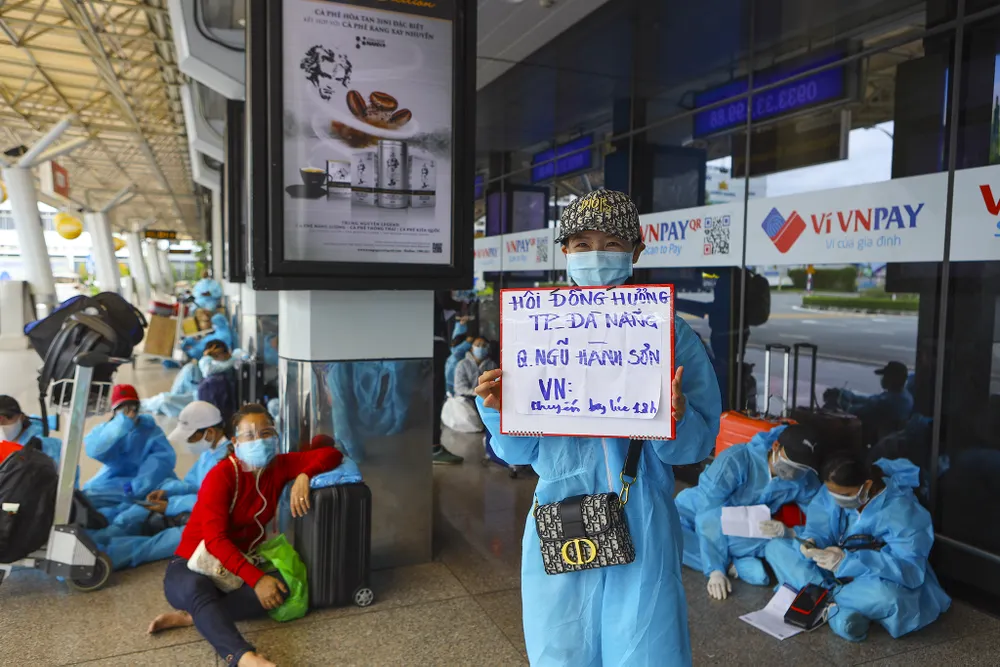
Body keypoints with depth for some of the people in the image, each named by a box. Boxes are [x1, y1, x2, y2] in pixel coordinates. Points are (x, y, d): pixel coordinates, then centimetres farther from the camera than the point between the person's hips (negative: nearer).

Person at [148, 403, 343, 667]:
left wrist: (303, 476, -23)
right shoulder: (221, 476, -18)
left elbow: (331, 454, -3)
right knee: (196, 588, -41)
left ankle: (189, 616, -25)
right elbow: (214, 539, -25)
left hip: (242, 563, 5)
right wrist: (255, 578, -34)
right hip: (194, 565, -5)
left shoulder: (279, 466, -2)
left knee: (284, 584, -26)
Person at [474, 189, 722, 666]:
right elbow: (519, 452, 1)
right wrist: (501, 412, -18)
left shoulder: (669, 334, -3)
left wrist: (675, 420, -24)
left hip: (642, 526, -1)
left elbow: (696, 447, -4)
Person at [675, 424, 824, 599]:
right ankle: (736, 564, -24)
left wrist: (788, 532, -36)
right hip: (696, 513, -2)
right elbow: (707, 515, -33)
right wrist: (716, 570, -38)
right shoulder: (737, 460, -31)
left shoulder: (805, 480, -17)